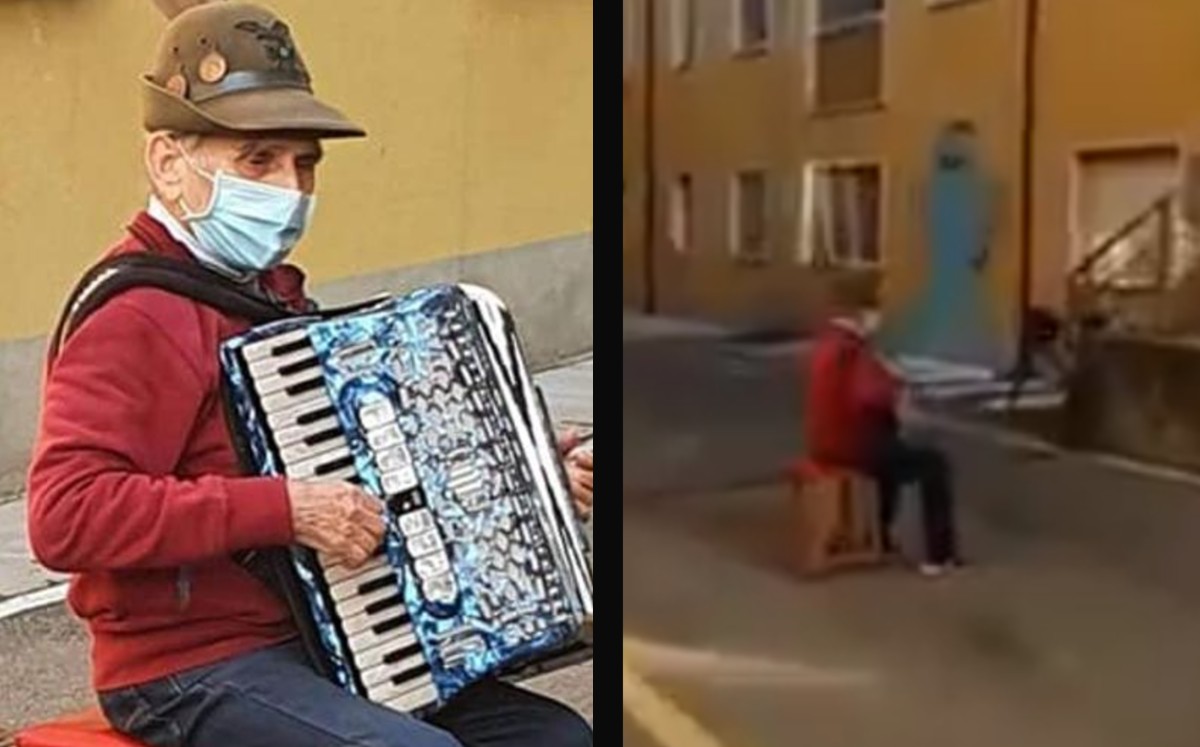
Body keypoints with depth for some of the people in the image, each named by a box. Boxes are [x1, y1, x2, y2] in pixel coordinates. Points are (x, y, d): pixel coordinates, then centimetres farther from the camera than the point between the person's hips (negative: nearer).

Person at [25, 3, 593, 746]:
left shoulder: (270, 291, 13)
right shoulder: (133, 315, -15)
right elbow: (64, 515, -27)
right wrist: (283, 509, -29)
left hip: (316, 643, 9)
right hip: (193, 670, -9)